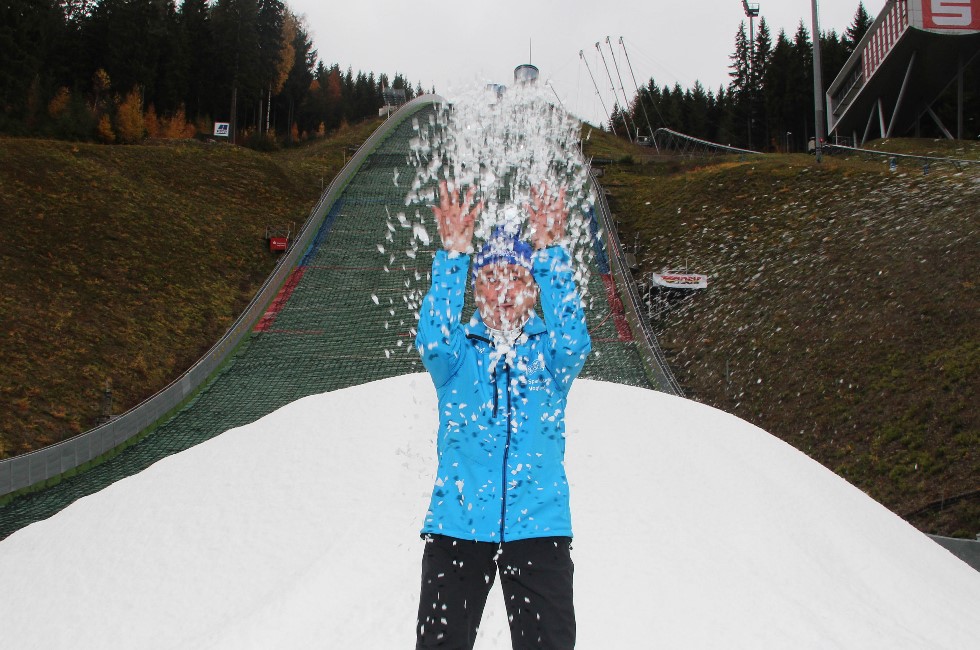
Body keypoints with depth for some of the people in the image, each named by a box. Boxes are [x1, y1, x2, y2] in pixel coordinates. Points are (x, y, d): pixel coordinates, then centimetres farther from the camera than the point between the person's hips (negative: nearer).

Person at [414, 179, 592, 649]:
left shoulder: (548, 351, 6)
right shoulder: (458, 351, 6)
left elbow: (573, 342, -16)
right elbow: (433, 341, -17)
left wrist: (550, 253, -24)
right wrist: (453, 255, -26)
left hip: (539, 525, 0)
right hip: (457, 525, 0)